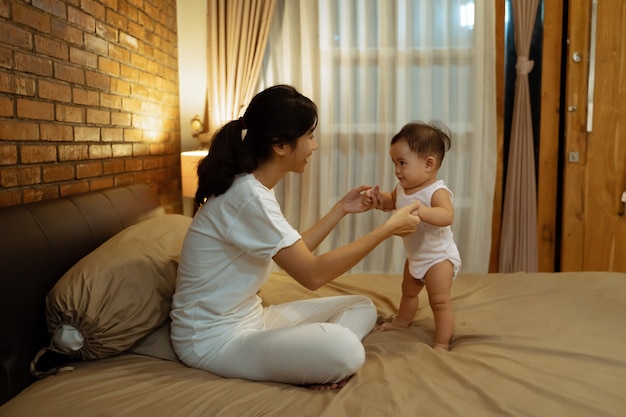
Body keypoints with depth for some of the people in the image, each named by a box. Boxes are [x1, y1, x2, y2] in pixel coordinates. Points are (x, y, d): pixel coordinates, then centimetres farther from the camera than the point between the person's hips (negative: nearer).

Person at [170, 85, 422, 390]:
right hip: (214, 338, -10)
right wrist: (387, 228, -15)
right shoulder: (248, 196, -23)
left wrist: (341, 209, 10)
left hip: (249, 317, 10)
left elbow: (296, 253, 13)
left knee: (362, 307, 6)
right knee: (344, 349, -34)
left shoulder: (252, 187, 7)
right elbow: (312, 274, -22)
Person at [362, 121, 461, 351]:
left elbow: (447, 216, -46)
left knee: (440, 301, -4)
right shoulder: (403, 187, -5)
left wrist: (421, 210, -62)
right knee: (408, 291, 28)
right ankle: (402, 321, 51)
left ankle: (442, 344, 9)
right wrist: (377, 198, -9)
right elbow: (391, 202, 13)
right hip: (415, 256, 9)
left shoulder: (437, 191, -29)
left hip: (438, 256, -9)